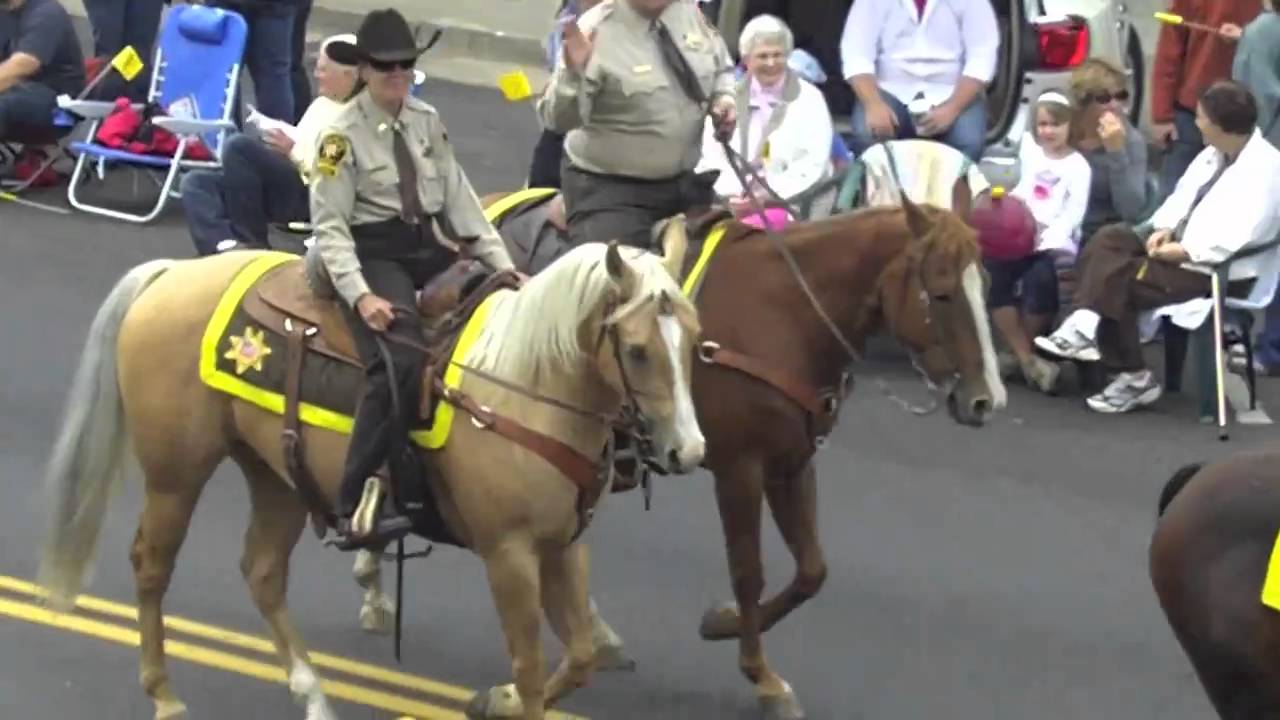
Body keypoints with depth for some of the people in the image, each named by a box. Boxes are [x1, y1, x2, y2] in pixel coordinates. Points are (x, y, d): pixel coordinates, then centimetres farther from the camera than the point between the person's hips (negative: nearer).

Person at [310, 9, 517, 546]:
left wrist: (503, 266, 2)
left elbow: (458, 198, 10)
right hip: (373, 254, -7)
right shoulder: (343, 134, -8)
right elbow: (329, 226, -12)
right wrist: (360, 295, -24)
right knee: (399, 363, -28)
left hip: (426, 248, 7)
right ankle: (356, 505, -26)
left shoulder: (426, 120, 9)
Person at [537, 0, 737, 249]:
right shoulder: (597, 31, -19)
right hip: (611, 190, -6)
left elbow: (721, 68, 17)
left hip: (687, 184, 6)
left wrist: (724, 97, -4)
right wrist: (573, 74, -44)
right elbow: (559, 119, -25)